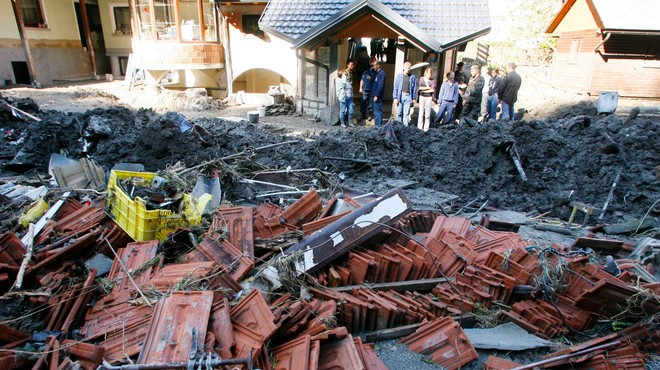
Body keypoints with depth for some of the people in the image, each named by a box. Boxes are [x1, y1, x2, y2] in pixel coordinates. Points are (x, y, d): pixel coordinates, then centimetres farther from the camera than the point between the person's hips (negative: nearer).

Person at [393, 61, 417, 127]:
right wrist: (395, 98, -4)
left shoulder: (412, 77, 4)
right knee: (399, 113, 5)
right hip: (400, 96, 0)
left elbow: (414, 88, 7)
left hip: (408, 96, 0)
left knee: (406, 113, -1)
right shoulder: (399, 76, 2)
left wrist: (414, 98, 6)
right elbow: (396, 87, 2)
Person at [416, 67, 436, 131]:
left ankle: (426, 128, 3)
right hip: (422, 97, 1)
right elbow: (420, 87, -4)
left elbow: (433, 90, -5)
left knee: (427, 113, -1)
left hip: (429, 97, 0)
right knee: (421, 112, 1)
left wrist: (424, 90, -7)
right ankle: (420, 127, 7)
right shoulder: (421, 78, 6)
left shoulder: (432, 80, 4)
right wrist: (428, 88, -4)